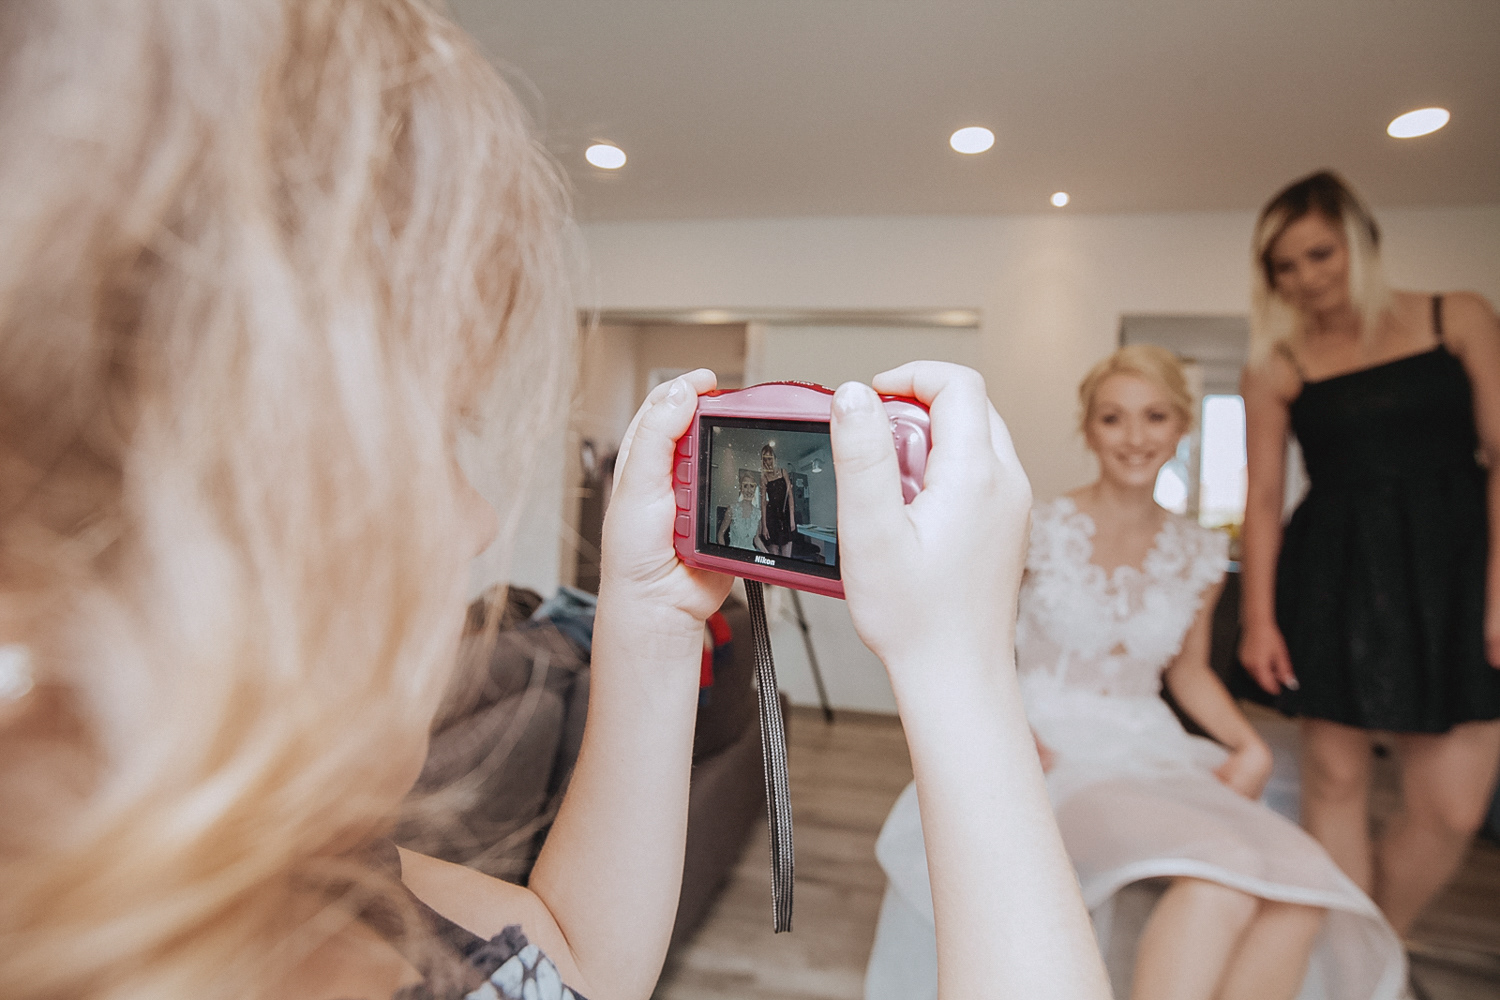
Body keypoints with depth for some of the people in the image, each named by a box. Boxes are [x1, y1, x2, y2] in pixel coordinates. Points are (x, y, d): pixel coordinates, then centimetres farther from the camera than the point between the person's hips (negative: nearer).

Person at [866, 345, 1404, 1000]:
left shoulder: (1199, 554, 7)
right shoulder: (1037, 529, -7)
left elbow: (1189, 670, 19)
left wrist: (1251, 747, 2)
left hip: (1155, 752, 5)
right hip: (1059, 752, -5)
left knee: (1299, 897, -21)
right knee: (1219, 880, -30)